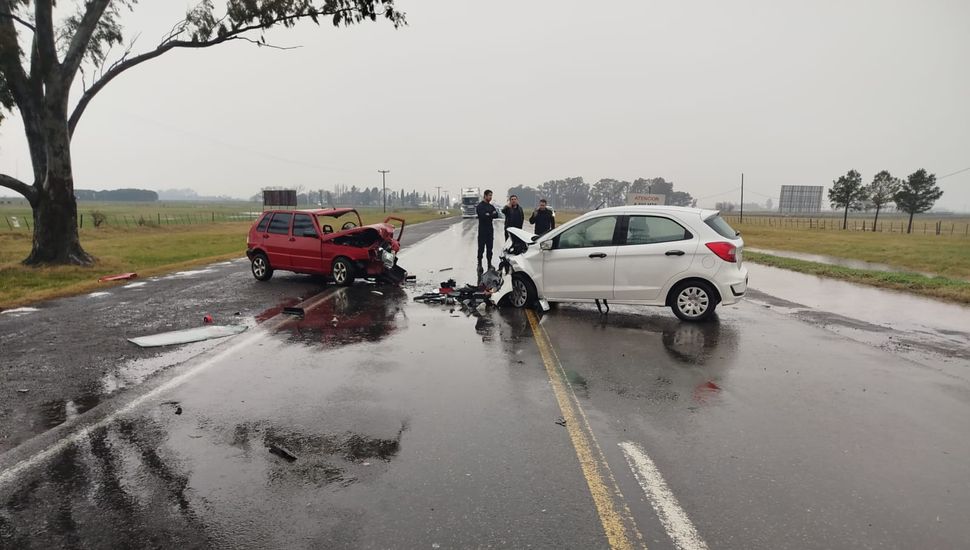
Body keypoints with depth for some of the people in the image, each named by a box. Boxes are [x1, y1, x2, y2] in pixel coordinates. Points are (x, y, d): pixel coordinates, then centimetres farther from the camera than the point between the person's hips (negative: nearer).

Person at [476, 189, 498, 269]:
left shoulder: (491, 206, 16)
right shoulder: (480, 206, -5)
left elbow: (496, 215, 0)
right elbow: (483, 216, -20)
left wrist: (488, 215, -15)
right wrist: (492, 215, -8)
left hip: (490, 230, 6)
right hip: (482, 230, -6)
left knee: (489, 248, 9)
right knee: (481, 248, -2)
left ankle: (489, 264, 16)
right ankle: (479, 264, 5)